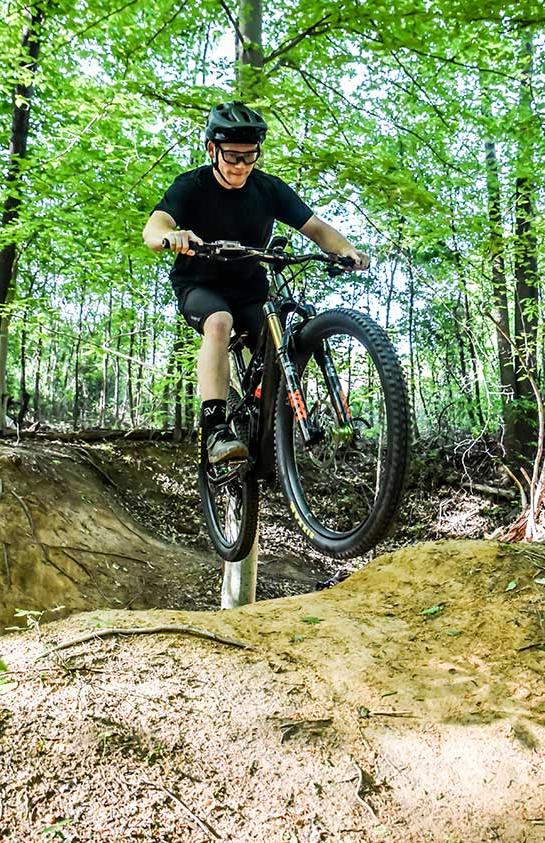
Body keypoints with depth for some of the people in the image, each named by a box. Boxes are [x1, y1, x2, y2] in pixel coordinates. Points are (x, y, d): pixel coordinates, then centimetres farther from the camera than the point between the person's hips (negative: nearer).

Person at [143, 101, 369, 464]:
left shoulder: (269, 188, -4)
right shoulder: (192, 186, -12)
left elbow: (316, 227, -8)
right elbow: (152, 229, -29)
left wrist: (347, 249, -29)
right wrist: (171, 235, -54)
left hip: (250, 291, 4)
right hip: (200, 287, -3)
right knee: (219, 322, -37)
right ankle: (216, 431, -42)